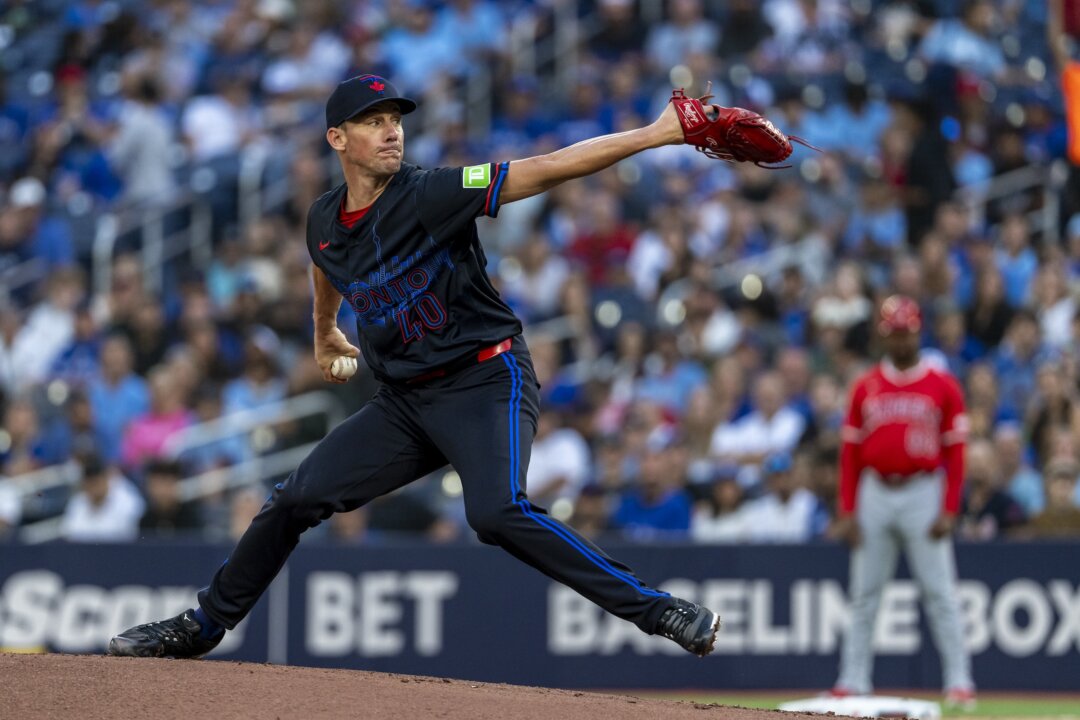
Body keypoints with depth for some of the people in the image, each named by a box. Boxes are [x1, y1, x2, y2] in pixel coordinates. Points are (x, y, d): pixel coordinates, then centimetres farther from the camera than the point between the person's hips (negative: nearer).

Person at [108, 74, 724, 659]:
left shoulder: (429, 197, -17)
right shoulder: (326, 221, 3)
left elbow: (543, 171, -25)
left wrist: (655, 135, -32)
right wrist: (325, 333, 46)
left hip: (487, 384, -6)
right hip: (404, 401, 6)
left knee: (497, 513, -29)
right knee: (298, 499, 5)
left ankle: (658, 611, -26)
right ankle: (202, 627, 24)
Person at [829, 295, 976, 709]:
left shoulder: (943, 387, 0)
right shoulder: (866, 388, 8)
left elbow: (955, 453, -1)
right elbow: (851, 452, 8)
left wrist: (949, 511, -9)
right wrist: (847, 512, 1)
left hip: (923, 493, -3)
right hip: (875, 495, 3)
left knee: (939, 593, -4)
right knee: (864, 593, 5)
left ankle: (958, 680, -2)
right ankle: (853, 681, 9)